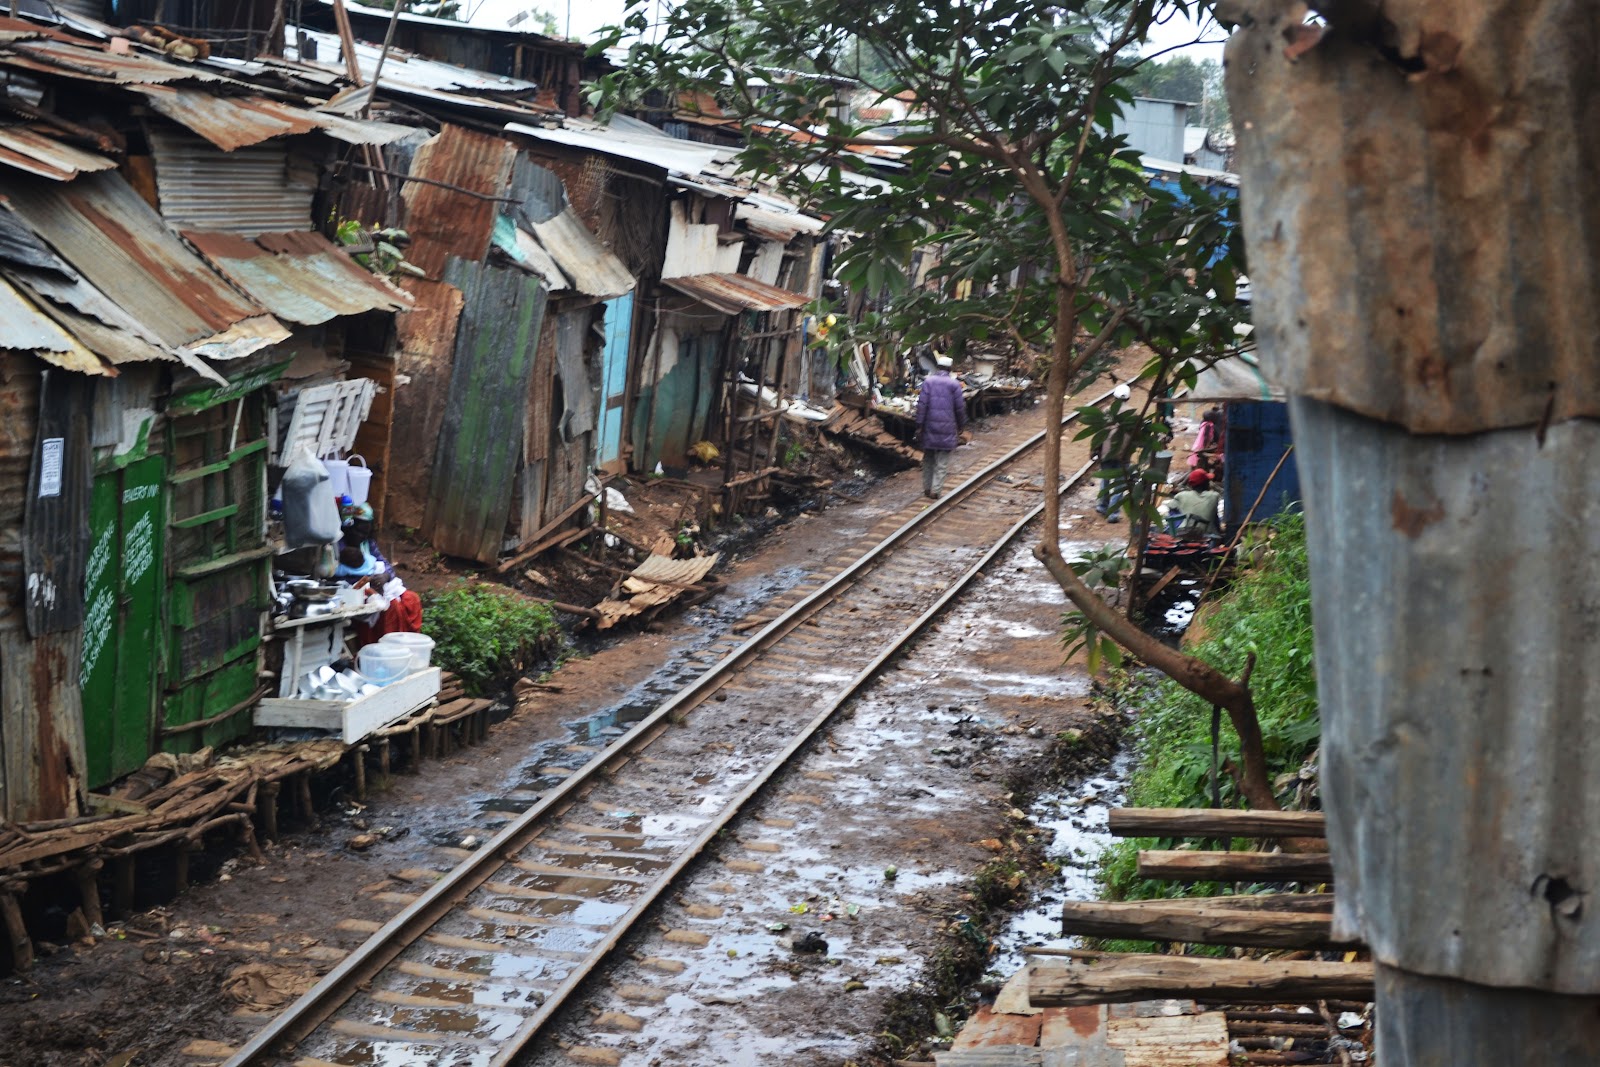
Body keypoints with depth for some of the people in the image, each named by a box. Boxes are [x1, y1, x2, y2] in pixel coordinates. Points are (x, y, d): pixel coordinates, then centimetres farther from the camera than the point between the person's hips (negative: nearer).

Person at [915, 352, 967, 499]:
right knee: (942, 463, 3)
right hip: (947, 429, -2)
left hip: (929, 427, 2)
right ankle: (936, 490, -3)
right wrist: (961, 426, 12)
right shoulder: (954, 384, -5)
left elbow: (922, 404, -7)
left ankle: (927, 488, 21)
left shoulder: (928, 381, -2)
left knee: (928, 459, 16)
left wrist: (919, 425, -3)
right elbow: (960, 408, -2)